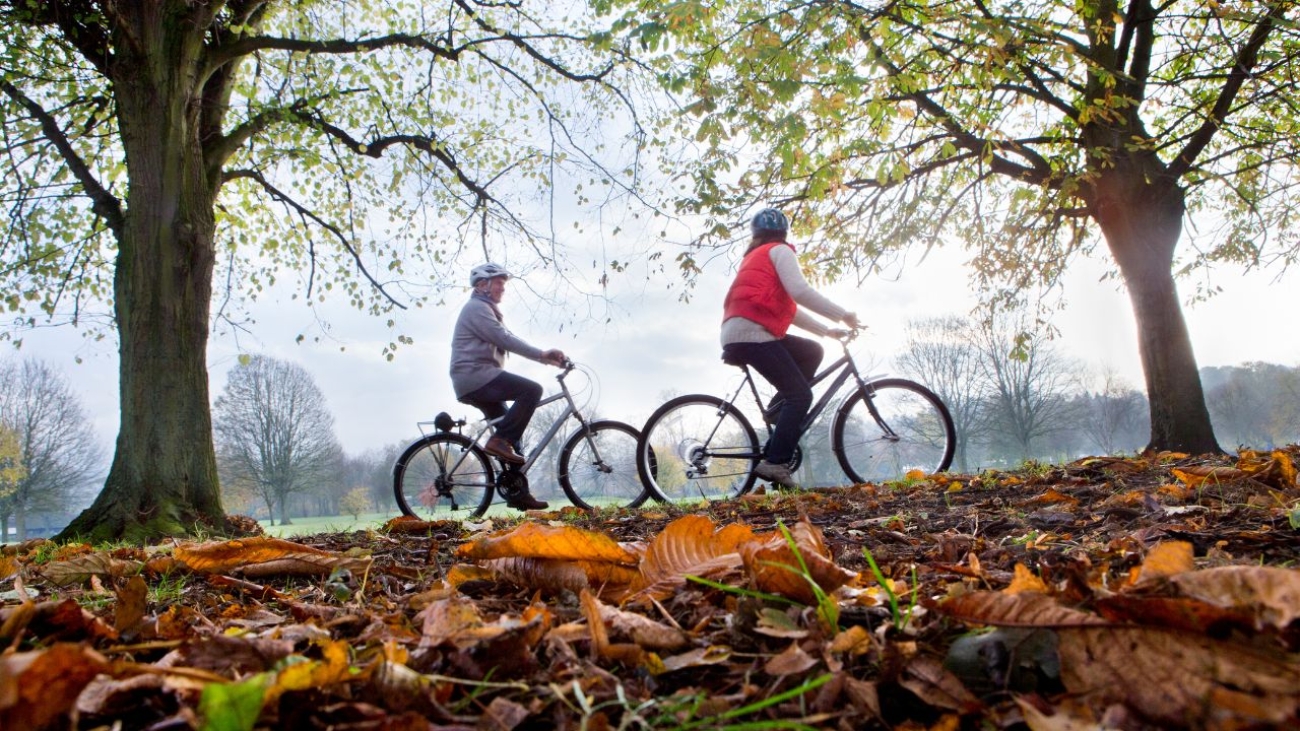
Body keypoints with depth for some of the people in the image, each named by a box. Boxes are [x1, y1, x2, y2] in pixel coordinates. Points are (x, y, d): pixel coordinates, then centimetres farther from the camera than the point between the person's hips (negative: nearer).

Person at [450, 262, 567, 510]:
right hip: (476, 376, -10)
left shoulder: (486, 310, 27)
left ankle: (518, 493, 10)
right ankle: (499, 440, -20)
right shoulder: (477, 307, -6)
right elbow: (505, 340, -18)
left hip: (475, 385, 10)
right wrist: (542, 354, -20)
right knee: (532, 389, -23)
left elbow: (506, 342, 22)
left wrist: (546, 357, 11)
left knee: (513, 434, 9)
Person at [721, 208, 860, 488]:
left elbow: (789, 309, 31)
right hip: (751, 333, -9)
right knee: (800, 394, -10)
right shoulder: (780, 250, 5)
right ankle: (774, 463, -17)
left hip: (738, 332, 9)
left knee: (811, 352, 18)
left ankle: (778, 412, 9)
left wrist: (826, 330, 28)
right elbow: (800, 291, -13)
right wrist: (843, 314, -7)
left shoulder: (756, 257, 33)